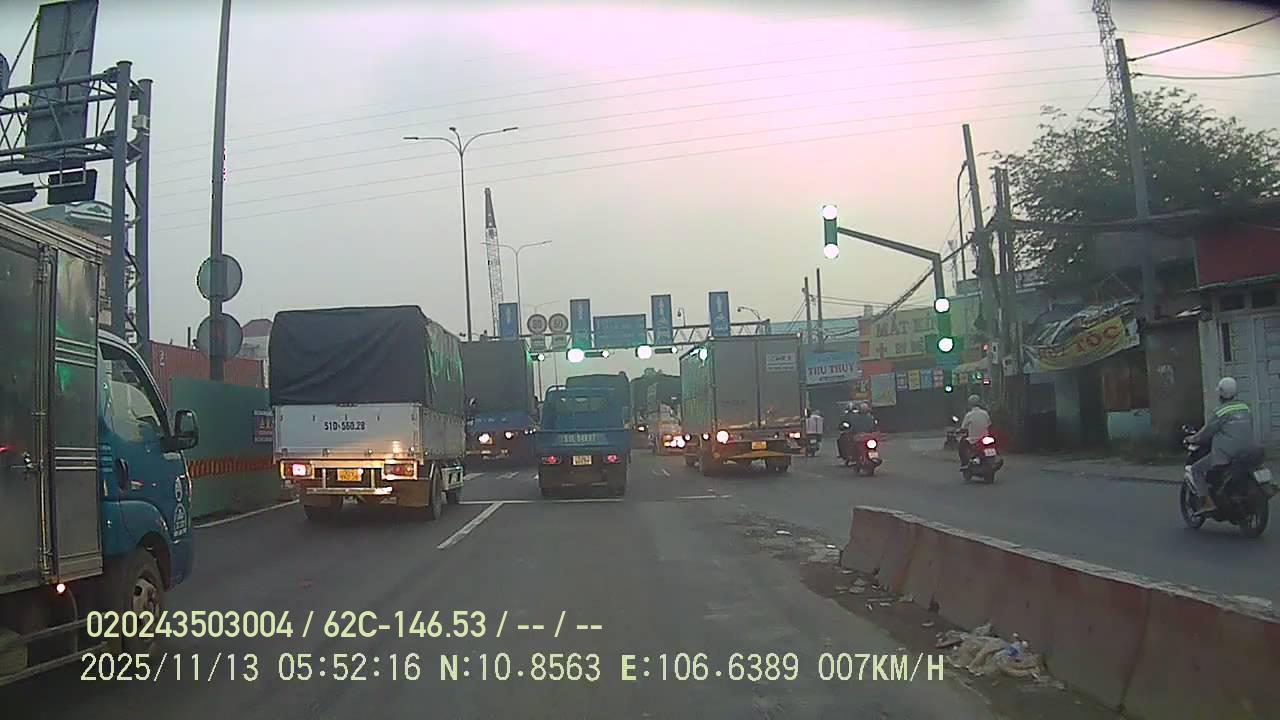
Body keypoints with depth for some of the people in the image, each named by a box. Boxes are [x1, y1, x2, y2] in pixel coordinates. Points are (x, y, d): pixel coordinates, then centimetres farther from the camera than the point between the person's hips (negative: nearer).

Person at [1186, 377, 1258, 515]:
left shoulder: (1220, 411, -10)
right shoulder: (1246, 408, 12)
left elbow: (1207, 431, -5)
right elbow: (1249, 429, 21)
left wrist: (1192, 439, 12)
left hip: (1226, 453, -8)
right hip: (1247, 454, 8)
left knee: (1196, 469, 4)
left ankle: (1207, 502, -9)